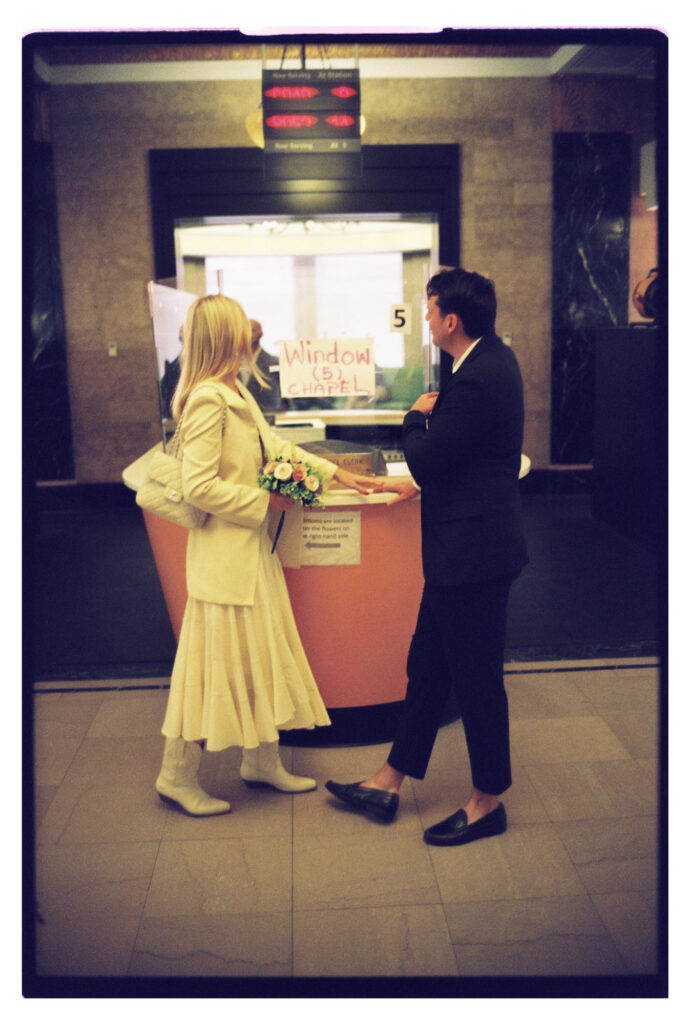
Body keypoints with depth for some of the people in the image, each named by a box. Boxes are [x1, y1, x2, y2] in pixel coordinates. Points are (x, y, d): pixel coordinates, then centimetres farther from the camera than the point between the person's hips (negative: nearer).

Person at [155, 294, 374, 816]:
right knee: (217, 660, 1)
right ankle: (178, 776, 18)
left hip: (252, 549, 10)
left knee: (262, 656, 16)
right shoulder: (208, 399, -19)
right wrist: (263, 501, -16)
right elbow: (199, 486, -23)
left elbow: (274, 446, 19)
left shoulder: (238, 393, 10)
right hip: (224, 554, -9)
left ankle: (262, 760, 31)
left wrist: (335, 473, 15)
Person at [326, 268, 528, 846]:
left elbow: (425, 457, -19)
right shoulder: (494, 358, 10)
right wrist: (424, 484, 22)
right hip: (465, 547, 11)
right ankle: (388, 783, 31)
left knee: (477, 678, 5)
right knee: (428, 666, 17)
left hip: (473, 552, -11)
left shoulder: (477, 381, -23)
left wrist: (417, 416, -1)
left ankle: (488, 800, 25)